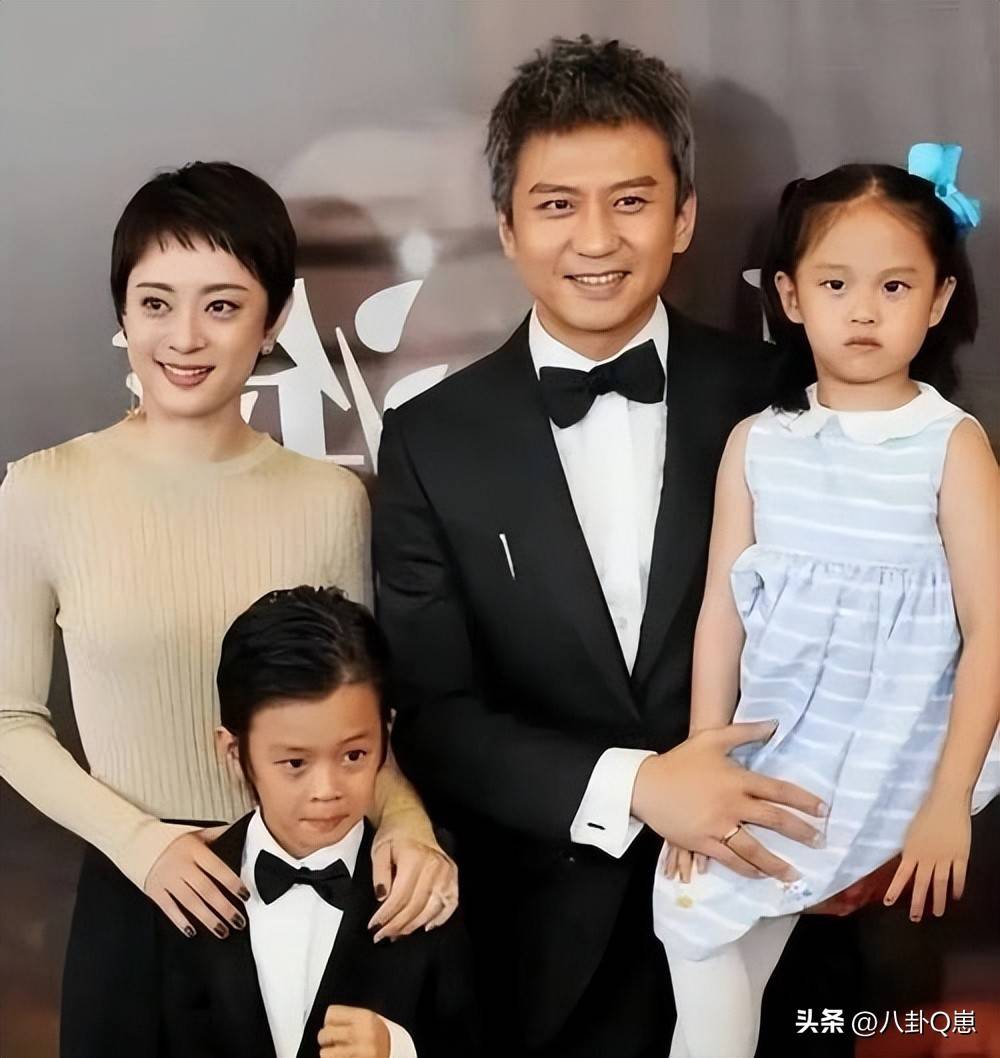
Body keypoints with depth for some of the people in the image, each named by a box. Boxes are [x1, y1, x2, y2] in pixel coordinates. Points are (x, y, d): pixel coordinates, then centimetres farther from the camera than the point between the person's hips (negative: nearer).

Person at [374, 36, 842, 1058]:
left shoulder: (776, 401, -6)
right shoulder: (432, 442, -6)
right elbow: (431, 713, -7)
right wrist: (630, 784, -19)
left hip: (761, 908, 1)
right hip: (547, 938, 0)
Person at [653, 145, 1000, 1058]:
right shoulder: (756, 442, 3)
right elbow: (722, 611, 4)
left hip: (895, 765, -3)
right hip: (769, 756, 3)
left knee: (705, 904, -14)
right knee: (697, 908, -6)